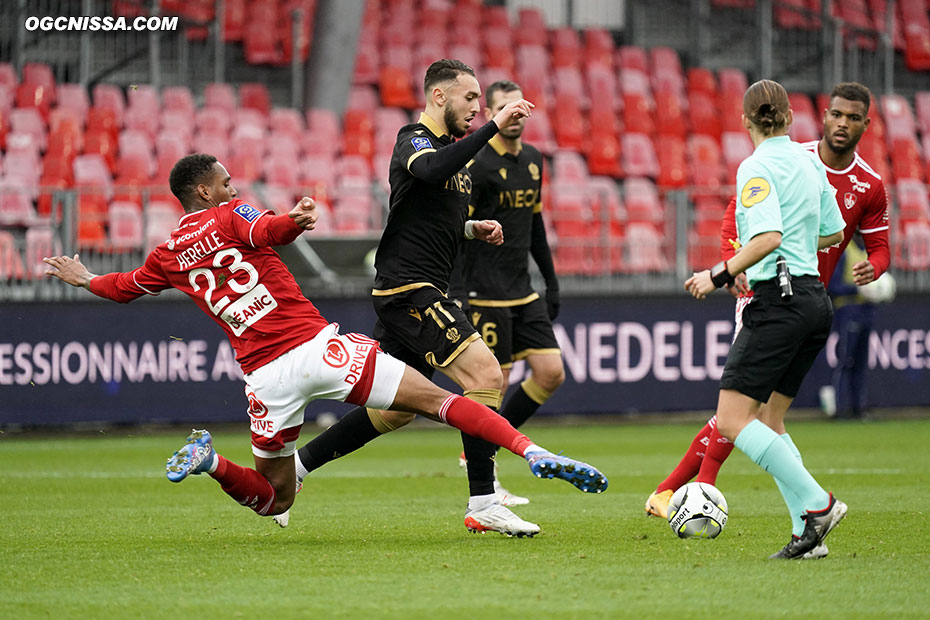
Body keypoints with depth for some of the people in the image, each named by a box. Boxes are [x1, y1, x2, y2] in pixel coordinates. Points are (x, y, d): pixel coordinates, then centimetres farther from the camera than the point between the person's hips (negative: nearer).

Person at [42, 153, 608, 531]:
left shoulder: (169, 256, 18)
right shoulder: (229, 217, 6)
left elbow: (123, 287, 36)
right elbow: (262, 230, -18)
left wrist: (84, 278, 56)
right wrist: (292, 221, -39)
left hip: (264, 376, 4)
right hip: (316, 343, -4)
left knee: (274, 499, 22)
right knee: (435, 399, -9)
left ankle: (209, 460, -5)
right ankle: (531, 452, -29)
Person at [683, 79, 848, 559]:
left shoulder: (757, 168, -11)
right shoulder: (809, 161, 13)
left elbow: (768, 237, -24)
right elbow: (832, 234, 22)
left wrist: (720, 274, -18)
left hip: (779, 300, -9)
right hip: (814, 299, 9)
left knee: (732, 420, -9)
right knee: (768, 421, 13)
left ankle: (817, 503, -16)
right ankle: (807, 533, 4)